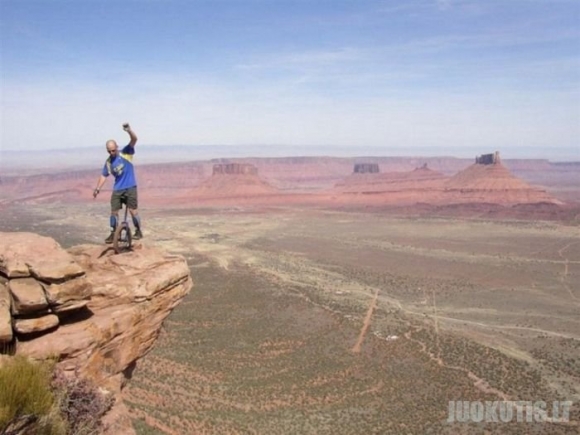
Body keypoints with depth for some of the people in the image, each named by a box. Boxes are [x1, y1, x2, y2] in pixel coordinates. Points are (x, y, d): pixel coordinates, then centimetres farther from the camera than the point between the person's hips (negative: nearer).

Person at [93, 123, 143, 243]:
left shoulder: (126, 153, -8)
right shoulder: (108, 162, 4)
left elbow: (134, 139, -22)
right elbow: (104, 176, 13)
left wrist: (129, 130, -42)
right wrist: (97, 188, 3)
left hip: (130, 187, -4)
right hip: (117, 189, 4)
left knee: (132, 210, -7)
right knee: (114, 211, 3)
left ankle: (138, 231, 10)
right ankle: (113, 233, 17)